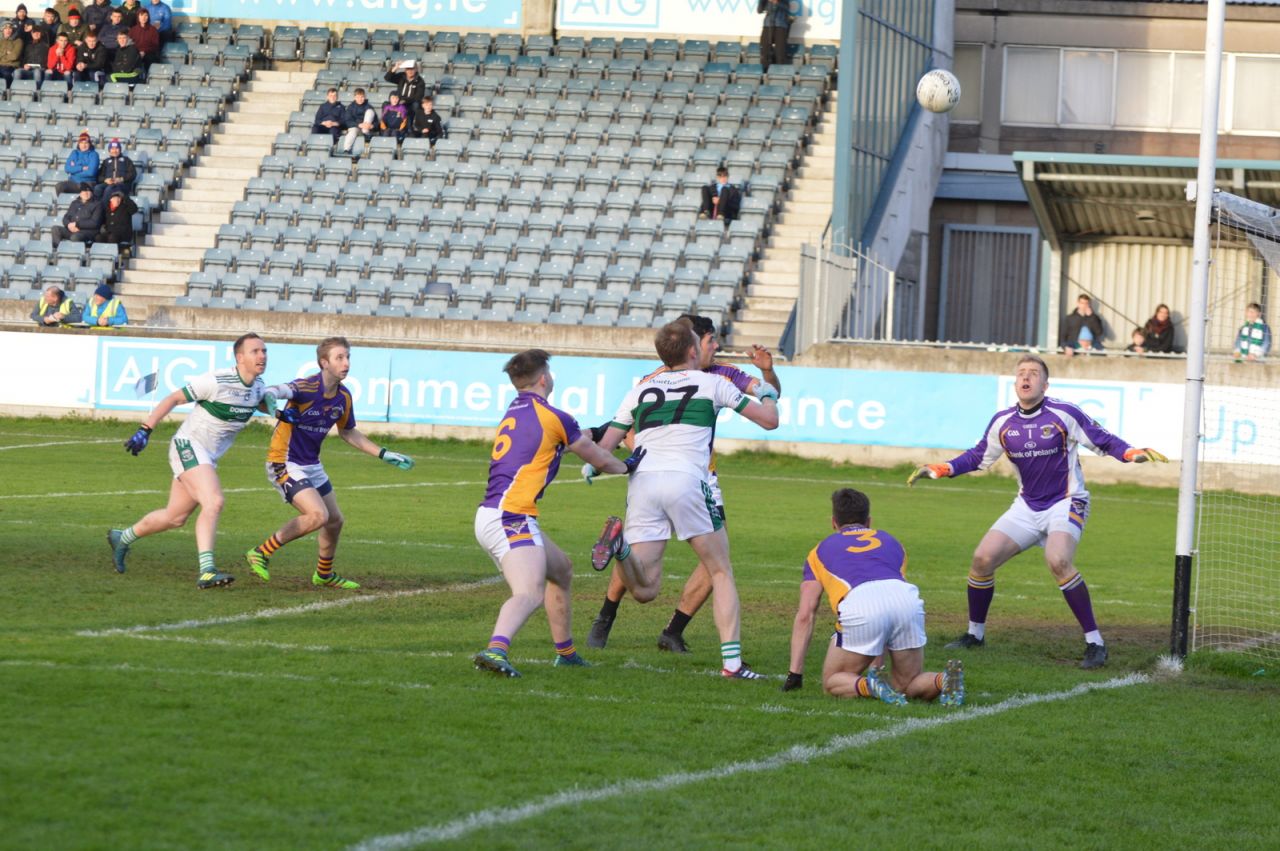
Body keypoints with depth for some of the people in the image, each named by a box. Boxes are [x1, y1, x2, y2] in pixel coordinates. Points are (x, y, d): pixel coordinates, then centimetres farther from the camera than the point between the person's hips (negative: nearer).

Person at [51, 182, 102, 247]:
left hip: (87, 231, -6)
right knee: (55, 229, -19)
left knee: (75, 237, -39)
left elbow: (94, 223, -7)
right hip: (71, 230, 6)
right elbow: (66, 218, 18)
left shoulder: (97, 204, 4)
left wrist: (77, 224, -12)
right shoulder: (75, 203, 22)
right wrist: (69, 225, -7)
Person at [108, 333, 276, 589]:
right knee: (213, 503, -27)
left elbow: (266, 404, 25)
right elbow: (174, 398, -13)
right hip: (188, 446, -8)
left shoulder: (258, 386, 2)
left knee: (175, 517, 16)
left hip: (207, 457, 8)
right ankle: (206, 571, -30)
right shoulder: (216, 381, -21)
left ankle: (122, 538, 37)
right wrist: (145, 430, -17)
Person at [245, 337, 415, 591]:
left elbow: (348, 432, 17)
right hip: (284, 463, -8)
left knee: (335, 521, 15)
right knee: (318, 515, -23)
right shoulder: (307, 387, -24)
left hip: (312, 465, 8)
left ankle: (324, 575, 39)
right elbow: (283, 390, -46)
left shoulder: (343, 397, 0)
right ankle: (261, 553, -9)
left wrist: (383, 454, 17)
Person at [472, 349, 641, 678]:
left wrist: (593, 434, 49)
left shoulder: (513, 413, 18)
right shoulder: (552, 417, -5)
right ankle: (496, 649, -49)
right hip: (511, 516, -9)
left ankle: (566, 652, 33)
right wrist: (627, 466, 27)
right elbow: (599, 460, 9)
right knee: (530, 594, -24)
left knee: (561, 568, 26)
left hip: (489, 515, 9)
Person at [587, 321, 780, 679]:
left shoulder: (641, 390, 22)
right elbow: (769, 420, 19)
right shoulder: (712, 384, 13)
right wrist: (769, 395, 40)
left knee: (644, 589, 2)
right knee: (721, 573, 12)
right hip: (686, 480, -3)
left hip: (642, 481, 3)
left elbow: (603, 448, 19)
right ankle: (732, 660, 0)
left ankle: (619, 541, -28)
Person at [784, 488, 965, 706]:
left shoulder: (821, 550, 31)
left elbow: (805, 615, 24)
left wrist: (795, 673, 25)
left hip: (859, 604, -2)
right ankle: (944, 680, -14)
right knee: (907, 685, 19)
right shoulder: (890, 541, 38)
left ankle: (869, 686, -15)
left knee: (832, 682, 18)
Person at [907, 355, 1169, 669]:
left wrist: (1133, 453, -25)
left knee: (1058, 561, -30)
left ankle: (1095, 643, -22)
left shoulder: (1065, 415, -13)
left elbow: (1104, 441, -6)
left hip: (1066, 504, -5)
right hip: (1026, 508, 5)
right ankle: (975, 634, 16)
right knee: (983, 558, -7)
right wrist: (939, 470, 2)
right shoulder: (1002, 422, 1)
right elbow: (978, 457, 14)